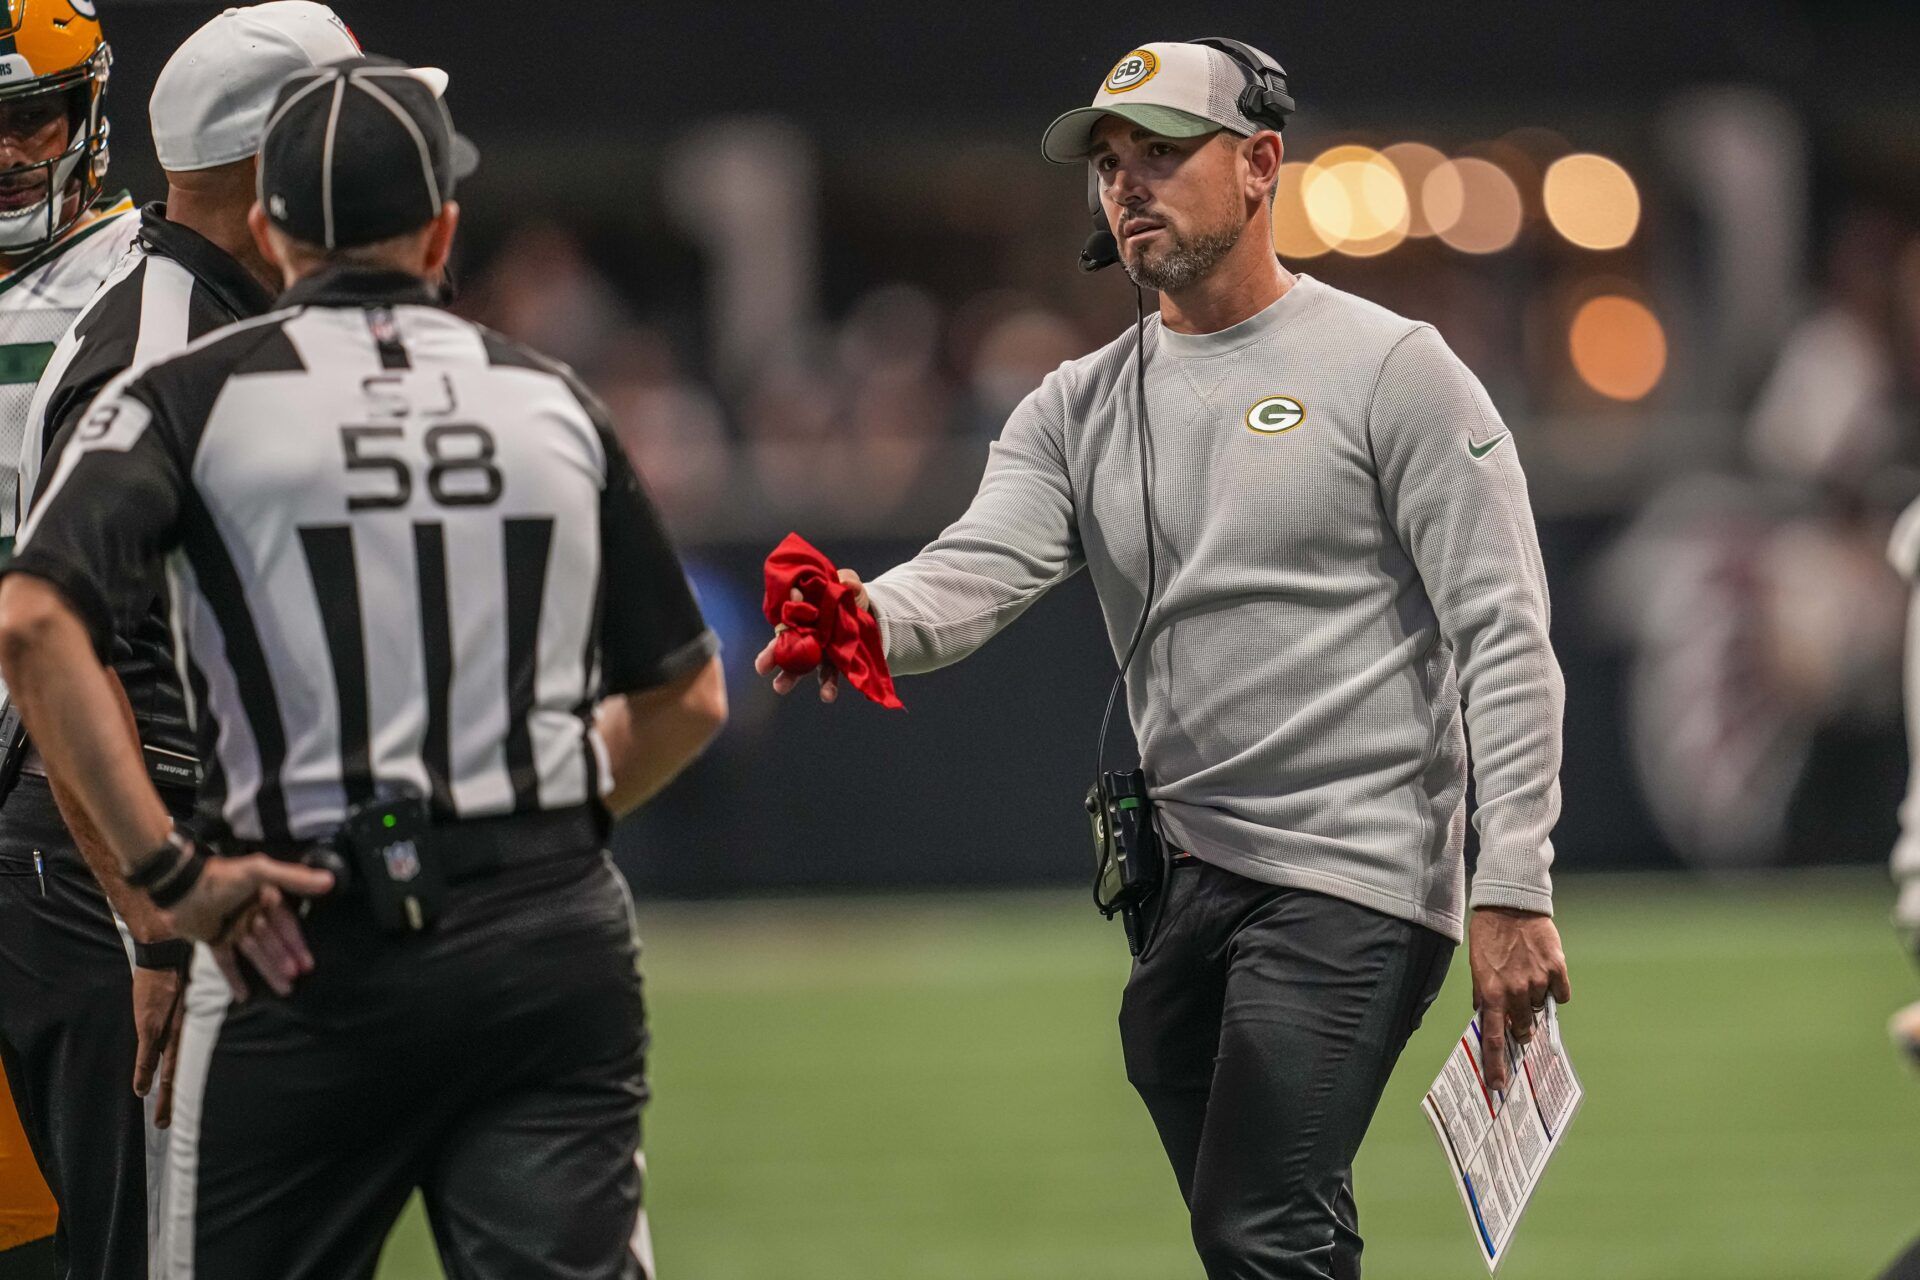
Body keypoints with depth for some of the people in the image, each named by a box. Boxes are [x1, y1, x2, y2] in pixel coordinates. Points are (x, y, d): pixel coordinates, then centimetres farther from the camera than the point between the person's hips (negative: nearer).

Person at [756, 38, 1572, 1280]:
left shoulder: (1393, 372, -4)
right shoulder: (1079, 409, 13)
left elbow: (1505, 642, -8)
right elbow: (982, 568, -5)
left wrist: (1514, 894, -17)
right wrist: (870, 624, -30)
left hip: (1352, 883, -7)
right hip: (1177, 887, 7)